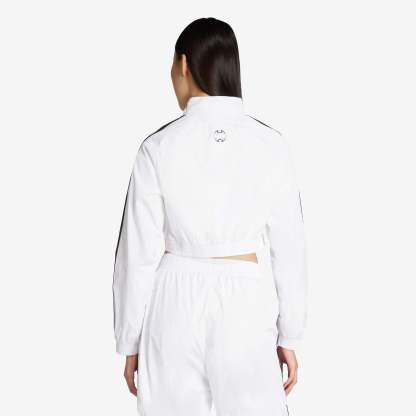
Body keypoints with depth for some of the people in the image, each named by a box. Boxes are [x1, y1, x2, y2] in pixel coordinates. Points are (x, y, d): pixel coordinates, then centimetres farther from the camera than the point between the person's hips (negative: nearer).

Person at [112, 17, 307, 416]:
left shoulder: (159, 148, -9)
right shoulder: (271, 145, -6)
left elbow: (139, 254, -6)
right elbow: (288, 250, -2)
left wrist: (130, 342, 5)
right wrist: (289, 337, 7)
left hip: (176, 307, 0)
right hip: (246, 307, 1)